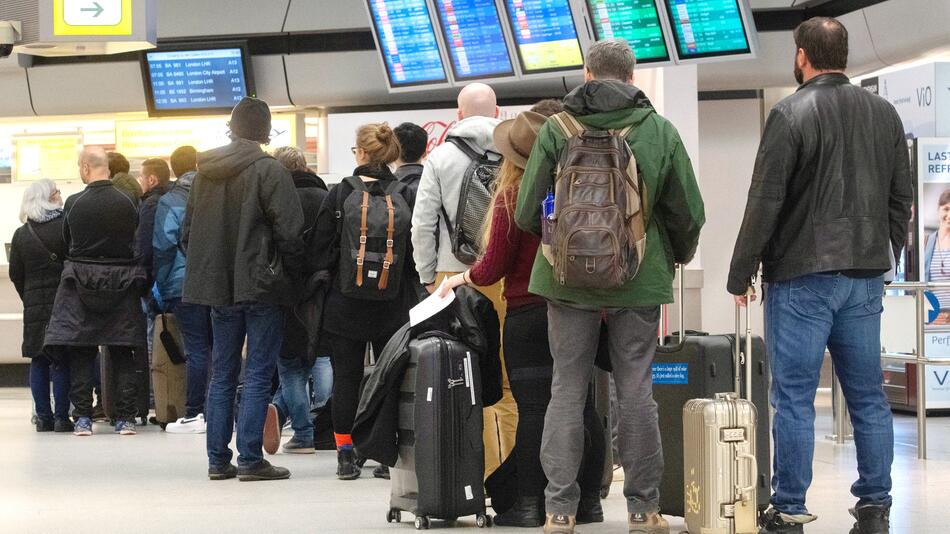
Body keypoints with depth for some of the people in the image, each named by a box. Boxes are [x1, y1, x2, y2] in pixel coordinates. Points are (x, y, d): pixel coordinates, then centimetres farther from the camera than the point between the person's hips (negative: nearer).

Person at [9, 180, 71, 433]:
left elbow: (15, 274, 7)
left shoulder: (21, 235, 4)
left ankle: (43, 417, 6)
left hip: (34, 305, 3)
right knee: (62, 361, -1)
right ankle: (61, 417, -4)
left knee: (38, 362, 8)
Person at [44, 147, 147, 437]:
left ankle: (83, 418, -1)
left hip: (82, 283, -1)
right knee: (122, 354, 6)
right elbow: (140, 244, 4)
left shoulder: (74, 203, -7)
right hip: (122, 282, 1)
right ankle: (126, 417, 3)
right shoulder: (127, 203, -4)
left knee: (80, 354, 4)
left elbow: (67, 243, 5)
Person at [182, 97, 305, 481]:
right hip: (261, 285, -6)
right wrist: (290, 269, 0)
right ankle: (250, 459, -5)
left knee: (222, 374, 12)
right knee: (258, 374, -2)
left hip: (219, 288, 6)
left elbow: (188, 229, 13)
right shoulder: (268, 171, -11)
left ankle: (218, 458, 12)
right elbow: (289, 229, -14)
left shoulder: (205, 172, 9)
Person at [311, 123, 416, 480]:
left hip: (345, 302, -1)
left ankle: (345, 454, 7)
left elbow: (320, 247, -3)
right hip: (392, 305, 1)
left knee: (346, 376, 7)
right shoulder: (406, 197, -5)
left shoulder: (339, 195, -7)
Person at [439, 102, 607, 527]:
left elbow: (494, 268, -9)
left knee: (532, 410, -3)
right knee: (581, 406, 8)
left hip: (527, 313, -4)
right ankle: (588, 500, 13)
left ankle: (530, 504, -2)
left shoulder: (513, 198, -11)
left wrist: (460, 279, 9)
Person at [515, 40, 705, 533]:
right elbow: (688, 214, 1)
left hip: (568, 278, 0)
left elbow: (526, 214, -4)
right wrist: (678, 255, 22)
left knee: (567, 390, 7)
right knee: (636, 391, 7)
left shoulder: (556, 129, -5)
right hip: (639, 282, 0)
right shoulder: (660, 131, -2)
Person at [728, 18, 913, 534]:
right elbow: (901, 197, 12)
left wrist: (741, 275, -3)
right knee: (868, 396, 9)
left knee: (794, 398, -2)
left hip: (800, 277, -5)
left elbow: (765, 203, -10)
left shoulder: (790, 115, -9)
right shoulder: (884, 113, 8)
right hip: (866, 277, 5)